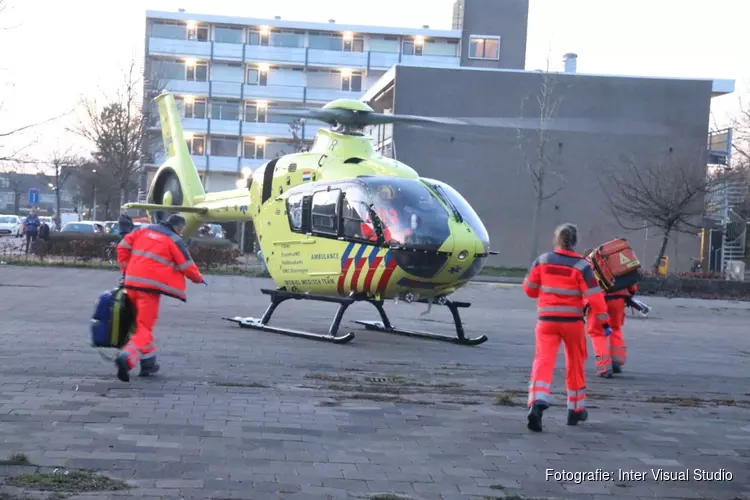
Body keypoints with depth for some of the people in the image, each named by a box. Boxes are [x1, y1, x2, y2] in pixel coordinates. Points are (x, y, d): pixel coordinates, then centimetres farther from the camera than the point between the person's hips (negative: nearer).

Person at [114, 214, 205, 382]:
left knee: (142, 322, 21)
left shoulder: (144, 230, 15)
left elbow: (123, 247, 14)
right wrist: (198, 278, 22)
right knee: (144, 327, -6)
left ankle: (148, 363, 26)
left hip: (132, 282, 7)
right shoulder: (175, 240, -1)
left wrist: (126, 269, 23)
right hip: (150, 286, -6)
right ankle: (127, 358, -29)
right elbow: (187, 266, 3)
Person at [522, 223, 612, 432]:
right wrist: (604, 321, -5)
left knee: (543, 360, -7)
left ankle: (537, 403, -31)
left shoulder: (542, 261, -1)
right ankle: (576, 409, 27)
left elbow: (529, 289, 7)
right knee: (575, 364, 16)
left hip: (547, 320, 1)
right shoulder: (581, 266, -8)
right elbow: (594, 296, -11)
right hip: (572, 321, 0)